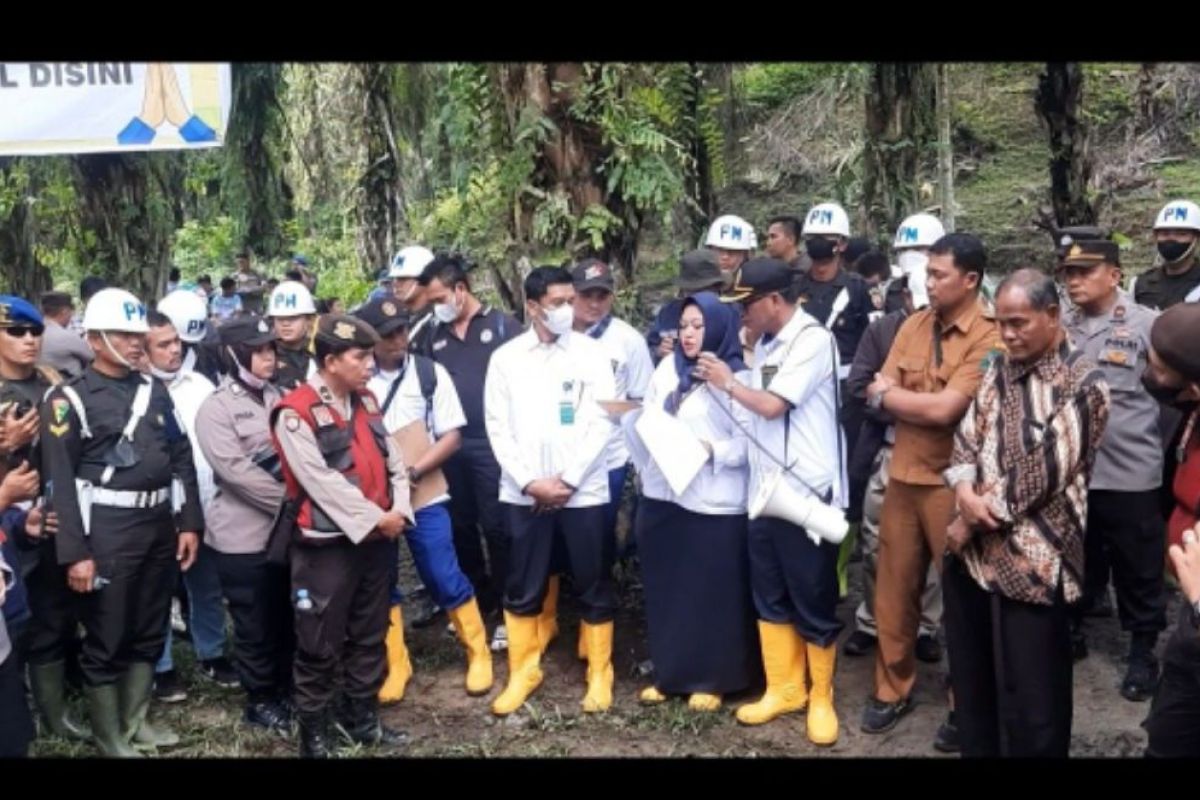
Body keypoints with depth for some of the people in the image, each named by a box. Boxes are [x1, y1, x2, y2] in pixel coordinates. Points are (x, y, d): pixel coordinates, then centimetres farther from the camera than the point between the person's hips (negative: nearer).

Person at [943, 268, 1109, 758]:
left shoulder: (1082, 385, -11)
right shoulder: (999, 367, 11)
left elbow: (1041, 474, -16)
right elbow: (967, 436, 10)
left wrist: (970, 520, -9)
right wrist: (964, 491, -11)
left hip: (1031, 560, -7)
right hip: (971, 551, 7)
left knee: (1028, 697, 5)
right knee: (971, 679, 19)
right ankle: (976, 750, 37)